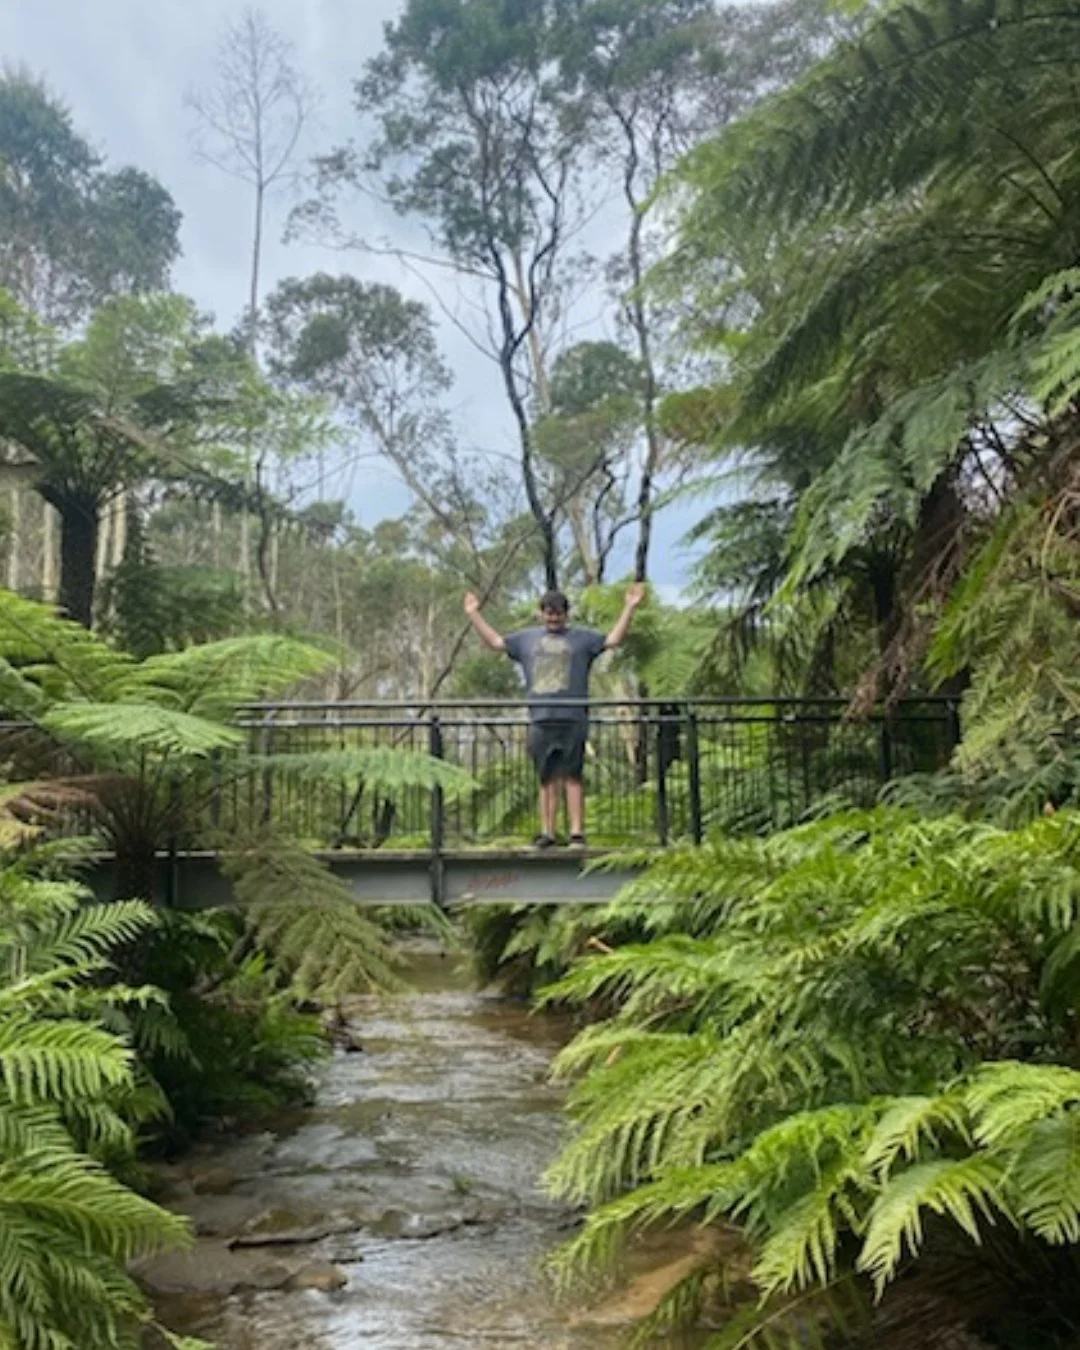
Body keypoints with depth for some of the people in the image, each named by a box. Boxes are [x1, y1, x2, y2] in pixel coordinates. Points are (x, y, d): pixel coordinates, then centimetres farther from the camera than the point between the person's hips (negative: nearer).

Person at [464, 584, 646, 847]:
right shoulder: (526, 638, 20)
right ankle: (547, 833, 11)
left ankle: (577, 833, -3)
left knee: (572, 776, -5)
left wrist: (630, 608, 0)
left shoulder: (582, 638, 12)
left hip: (572, 719, -3)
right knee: (547, 779, 6)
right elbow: (496, 642, 25)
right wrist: (474, 615, 26)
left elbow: (613, 640, 4)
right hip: (540, 720, 3)